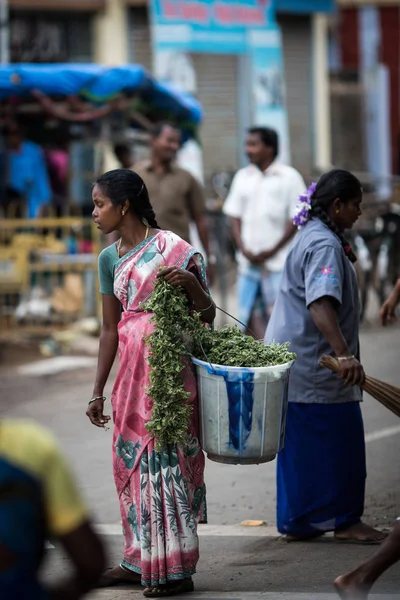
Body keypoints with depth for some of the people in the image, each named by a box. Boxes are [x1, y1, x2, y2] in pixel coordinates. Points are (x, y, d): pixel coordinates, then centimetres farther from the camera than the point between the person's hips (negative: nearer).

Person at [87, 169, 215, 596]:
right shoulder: (110, 258, 10)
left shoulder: (171, 248, -9)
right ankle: (140, 560, 21)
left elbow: (207, 315, -5)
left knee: (164, 458, -6)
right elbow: (110, 328, 15)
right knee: (130, 460, 10)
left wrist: (191, 283, -26)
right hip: (130, 367, 7)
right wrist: (98, 392, 14)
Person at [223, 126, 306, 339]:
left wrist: (272, 251, -11)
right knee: (251, 315, 2)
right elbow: (235, 217, 13)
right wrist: (243, 249, -2)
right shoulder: (243, 176, 12)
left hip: (277, 261, -5)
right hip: (248, 263, 5)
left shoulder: (289, 177, -2)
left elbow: (296, 220, -4)